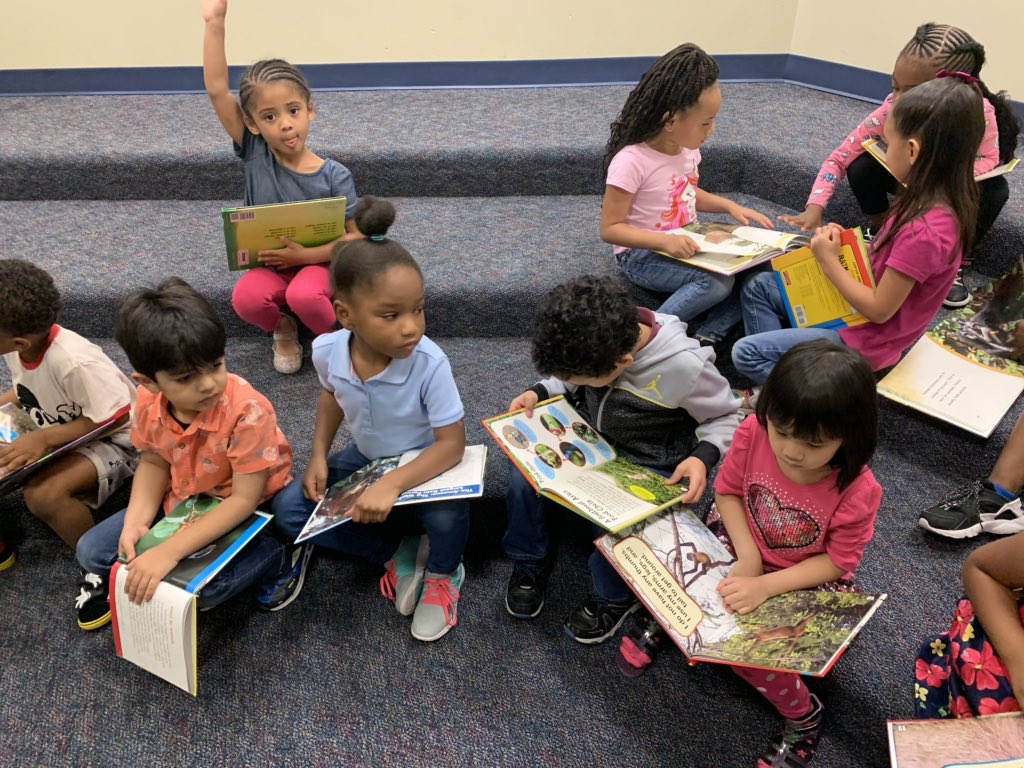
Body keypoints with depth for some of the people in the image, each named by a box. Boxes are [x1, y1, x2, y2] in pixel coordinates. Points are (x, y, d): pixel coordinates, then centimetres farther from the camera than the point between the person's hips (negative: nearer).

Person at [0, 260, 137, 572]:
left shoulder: (74, 362, -35)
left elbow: (116, 417, -28)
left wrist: (45, 438, -29)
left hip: (110, 439, -8)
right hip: (47, 429, 8)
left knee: (43, 493, -32)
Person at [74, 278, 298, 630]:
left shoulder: (248, 410, -35)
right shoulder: (148, 403, -17)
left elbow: (245, 499, -30)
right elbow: (154, 462, 1)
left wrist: (169, 552, -34)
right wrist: (135, 523, -16)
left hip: (244, 513, -5)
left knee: (203, 587, -28)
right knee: (92, 551, -2)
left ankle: (278, 555, -4)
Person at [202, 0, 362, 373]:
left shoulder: (334, 176, -14)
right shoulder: (255, 153, -9)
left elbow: (355, 237, -12)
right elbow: (217, 90, -16)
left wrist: (304, 255, -23)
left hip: (317, 263, -2)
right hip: (267, 266, 3)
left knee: (304, 296, -35)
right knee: (245, 299, -29)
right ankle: (283, 328, 6)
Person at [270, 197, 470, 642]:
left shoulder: (429, 362, -33)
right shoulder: (327, 351, -20)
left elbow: (452, 442, -32)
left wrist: (392, 485, -45)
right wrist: (319, 456, -7)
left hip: (425, 465, -4)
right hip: (367, 459, 5)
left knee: (446, 509, -36)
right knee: (289, 510, -12)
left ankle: (442, 574, 1)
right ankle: (399, 553, -4)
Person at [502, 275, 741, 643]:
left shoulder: (684, 365, -29)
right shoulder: (591, 341, -16)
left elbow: (726, 418, -10)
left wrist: (703, 456, -28)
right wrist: (538, 392, -10)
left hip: (646, 467, -4)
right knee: (524, 475, -18)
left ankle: (616, 598, 5)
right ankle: (530, 561, 10)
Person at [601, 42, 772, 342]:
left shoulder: (687, 148, 0)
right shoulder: (631, 161, -23)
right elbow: (609, 228, -21)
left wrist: (730, 206, 4)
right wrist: (665, 242, -33)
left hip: (684, 245, 8)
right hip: (642, 254, -7)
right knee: (717, 282, -28)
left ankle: (709, 336, -7)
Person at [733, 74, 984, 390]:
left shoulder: (924, 231, -31)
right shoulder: (937, 201, -3)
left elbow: (879, 310, -23)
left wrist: (829, 262, -15)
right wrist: (844, 243, -4)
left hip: (866, 341, -10)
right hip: (856, 308, 10)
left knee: (745, 353, -13)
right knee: (758, 287, 10)